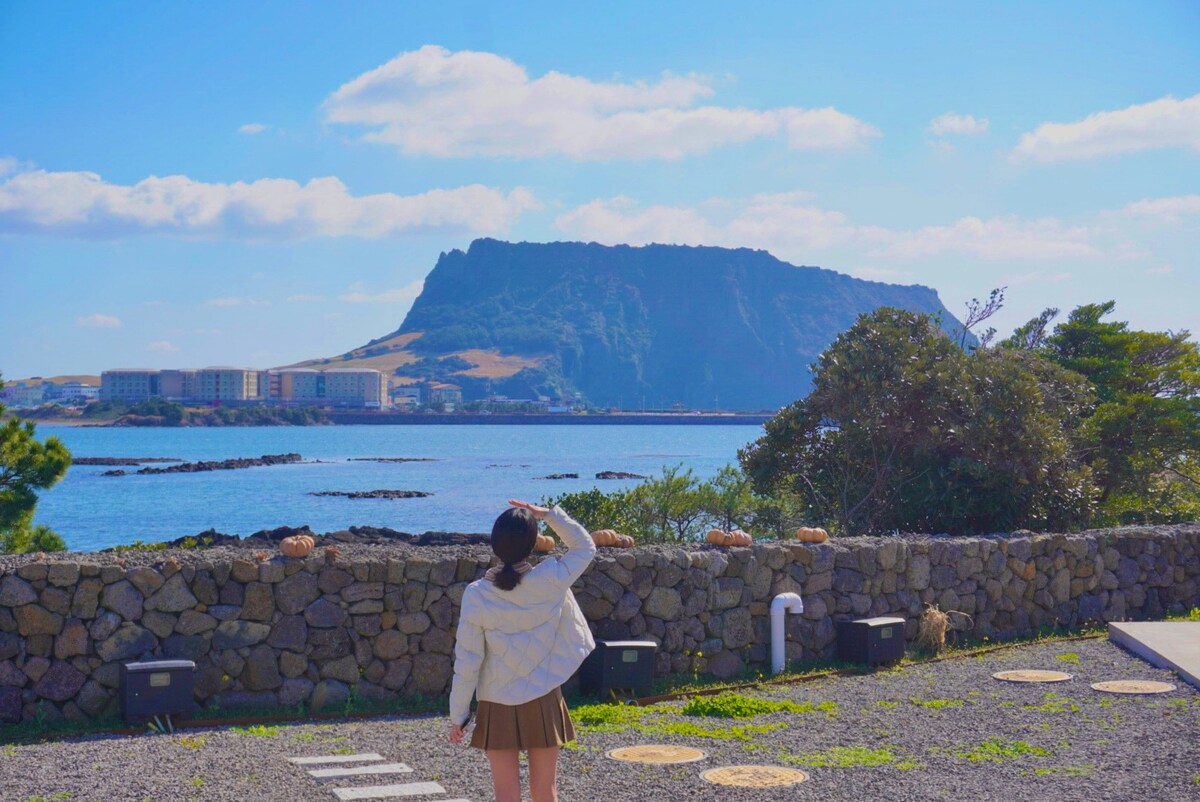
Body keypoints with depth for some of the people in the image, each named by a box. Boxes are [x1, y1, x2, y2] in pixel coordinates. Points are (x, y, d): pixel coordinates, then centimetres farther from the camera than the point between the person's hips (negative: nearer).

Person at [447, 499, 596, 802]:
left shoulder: (477, 595, -13)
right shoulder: (552, 581, -11)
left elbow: (467, 663, -8)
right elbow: (585, 546, 9)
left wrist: (458, 715, 1)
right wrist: (548, 514, 2)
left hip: (497, 706, -1)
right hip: (543, 702, 1)